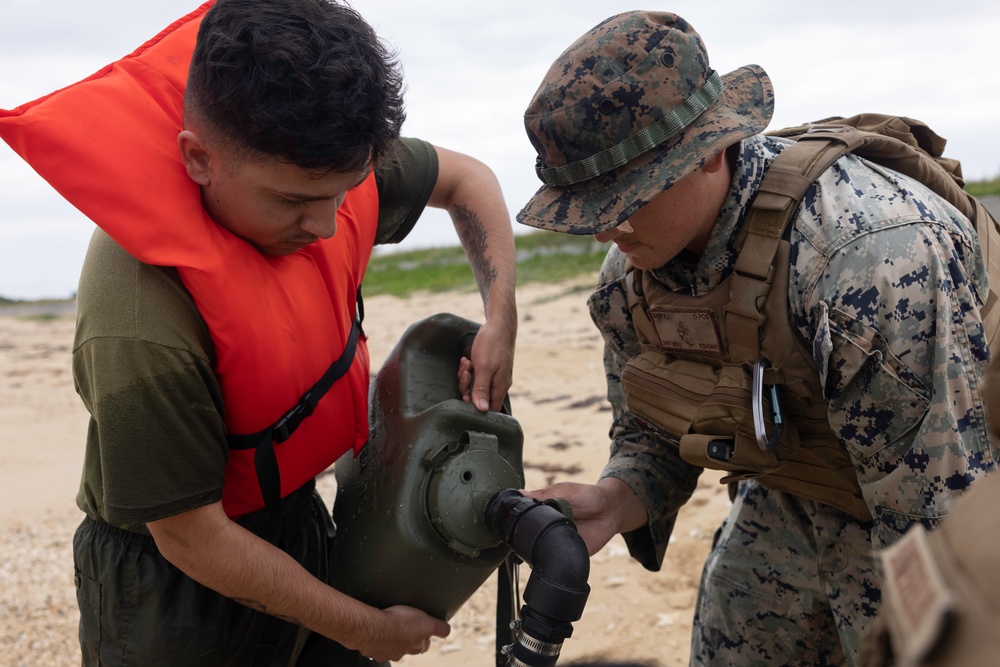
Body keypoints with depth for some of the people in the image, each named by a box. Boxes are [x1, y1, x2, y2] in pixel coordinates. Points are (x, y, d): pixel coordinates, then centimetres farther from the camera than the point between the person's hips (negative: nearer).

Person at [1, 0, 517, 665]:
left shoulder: (315, 163, -15)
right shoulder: (144, 328, -36)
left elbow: (465, 176, 5)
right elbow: (194, 541, -25)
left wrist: (502, 321, -7)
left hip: (298, 517, 6)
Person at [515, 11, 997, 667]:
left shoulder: (867, 253, -36)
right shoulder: (628, 273, -11)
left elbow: (941, 509, -31)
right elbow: (651, 438, 2)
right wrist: (612, 502, -18)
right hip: (787, 507, 6)